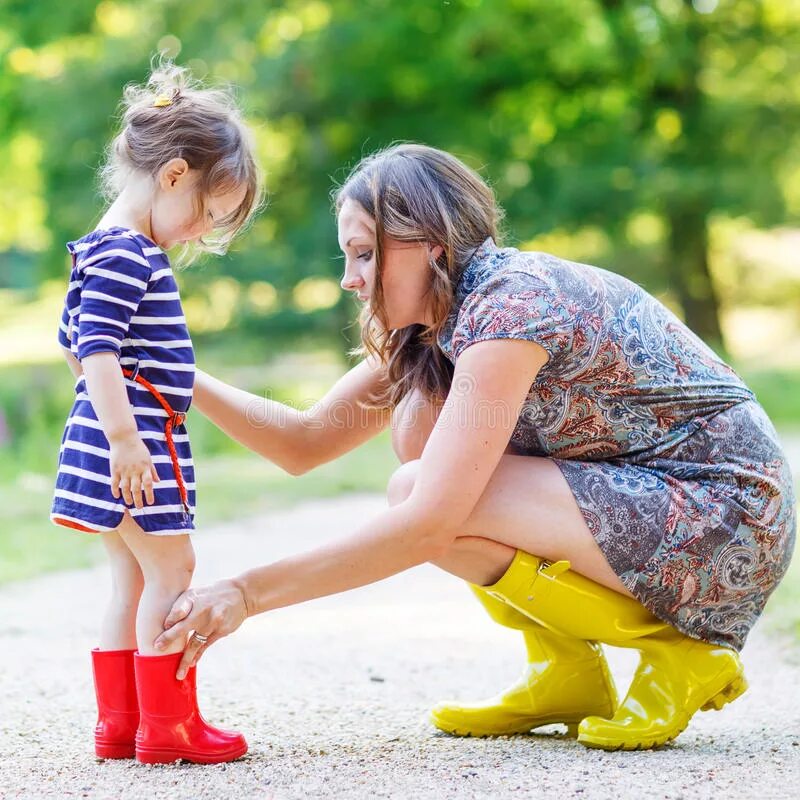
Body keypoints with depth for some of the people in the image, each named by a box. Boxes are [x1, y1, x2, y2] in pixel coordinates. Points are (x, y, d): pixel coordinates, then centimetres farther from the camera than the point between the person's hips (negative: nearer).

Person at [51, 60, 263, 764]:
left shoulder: (110, 251, 16)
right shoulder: (125, 257, -16)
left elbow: (73, 341, 25)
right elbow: (97, 349, -24)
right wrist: (123, 435, -27)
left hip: (125, 437, 11)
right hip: (134, 443, -11)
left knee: (133, 581, 13)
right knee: (171, 572, -5)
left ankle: (118, 723, 18)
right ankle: (167, 726, 0)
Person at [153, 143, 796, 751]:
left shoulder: (512, 302, -22)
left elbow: (428, 523, -29)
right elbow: (307, 441, 10)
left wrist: (247, 593, -27)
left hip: (725, 518, -9)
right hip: (641, 496, 9)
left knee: (429, 492, -19)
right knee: (422, 419, -1)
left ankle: (675, 651, -7)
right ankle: (566, 675, 4)